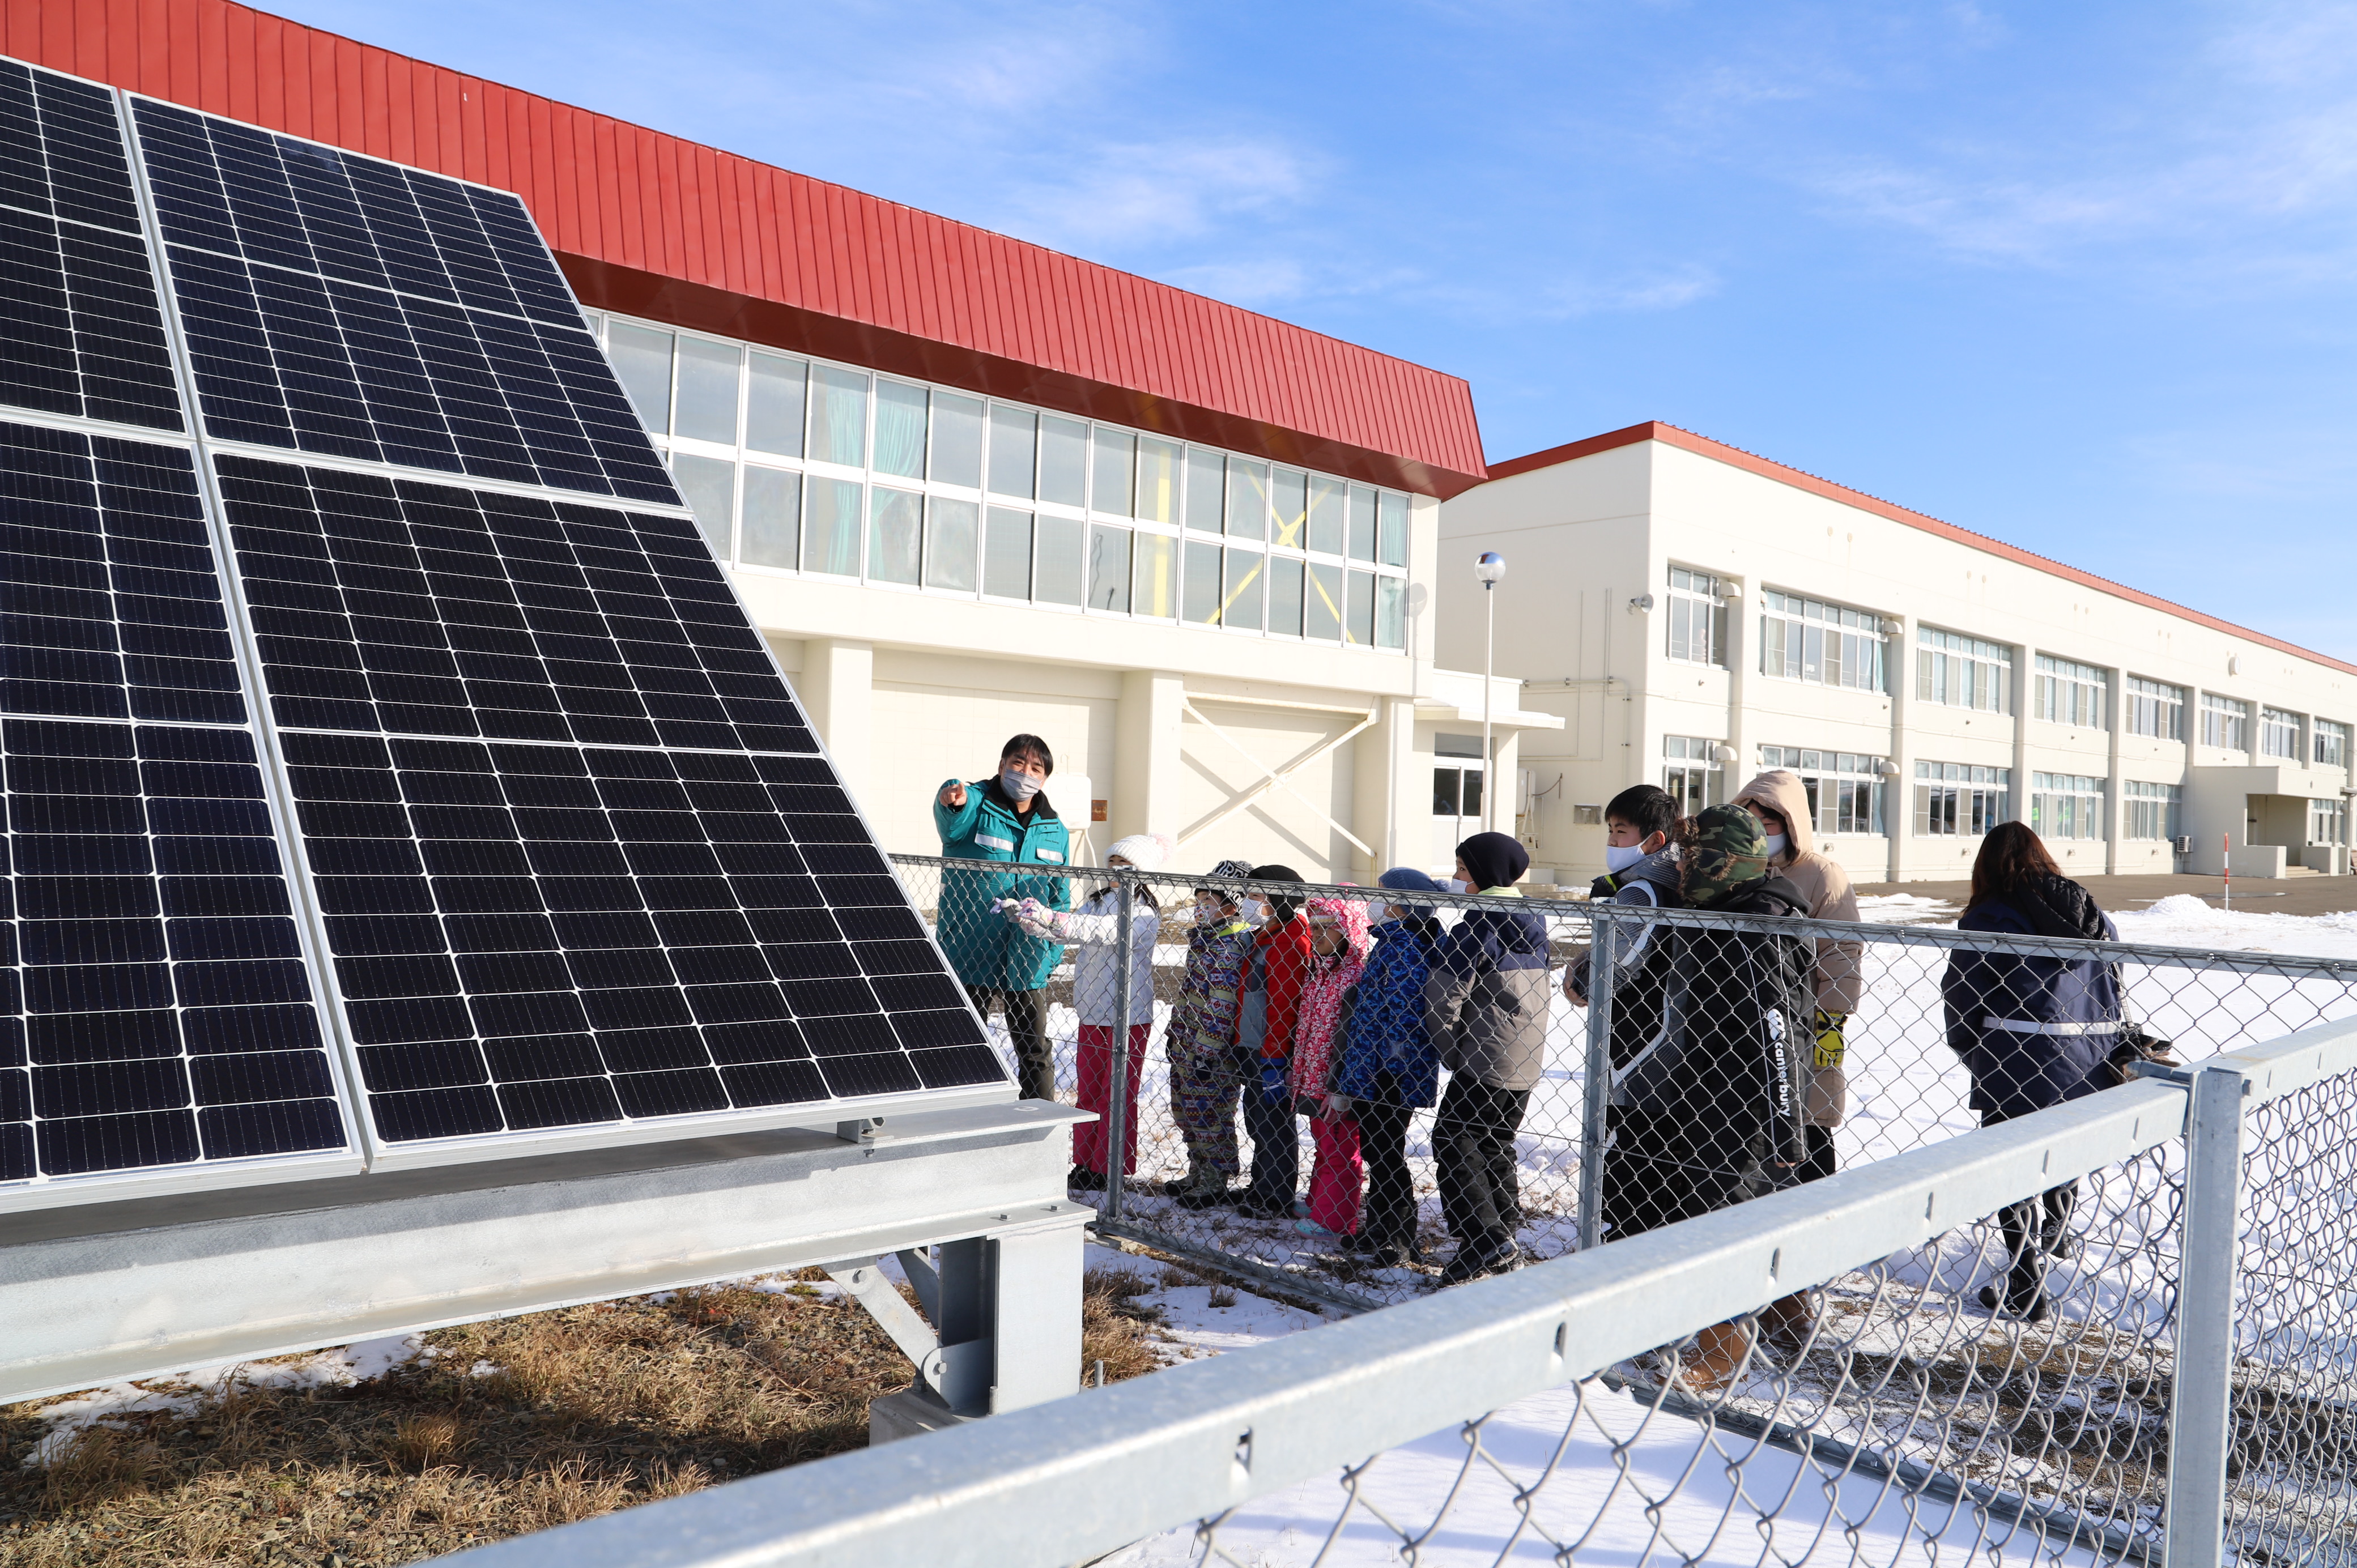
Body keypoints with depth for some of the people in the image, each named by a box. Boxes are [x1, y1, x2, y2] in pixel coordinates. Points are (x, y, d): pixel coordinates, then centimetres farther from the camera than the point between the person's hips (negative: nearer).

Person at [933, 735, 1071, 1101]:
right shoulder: (975, 806, -4)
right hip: (969, 957, -3)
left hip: (1027, 965, 3)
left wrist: (1053, 954, 7)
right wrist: (953, 799, -54)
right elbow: (951, 820, -30)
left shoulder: (1055, 830, 9)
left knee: (1036, 1054, 8)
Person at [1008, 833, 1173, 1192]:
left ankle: (1112, 1171, 10)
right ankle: (1085, 1164, 25)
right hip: (1092, 1012, 7)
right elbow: (1068, 929, 4)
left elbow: (1103, 931, -30)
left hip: (1128, 1017, -7)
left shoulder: (1144, 914, -14)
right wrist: (1030, 920, -14)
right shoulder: (1098, 901, 11)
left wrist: (1051, 917, -39)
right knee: (1089, 1091, 14)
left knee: (1117, 1095, 1)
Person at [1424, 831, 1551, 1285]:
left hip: (1485, 1061, -8)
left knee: (1454, 1143, -4)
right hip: (1527, 1061, 8)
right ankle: (1506, 1229, 22)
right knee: (1496, 1143, 18)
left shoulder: (1475, 929, -15)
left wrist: (1452, 1055, -4)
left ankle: (1484, 1240, -11)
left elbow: (1441, 999, -18)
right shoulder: (1533, 925, 11)